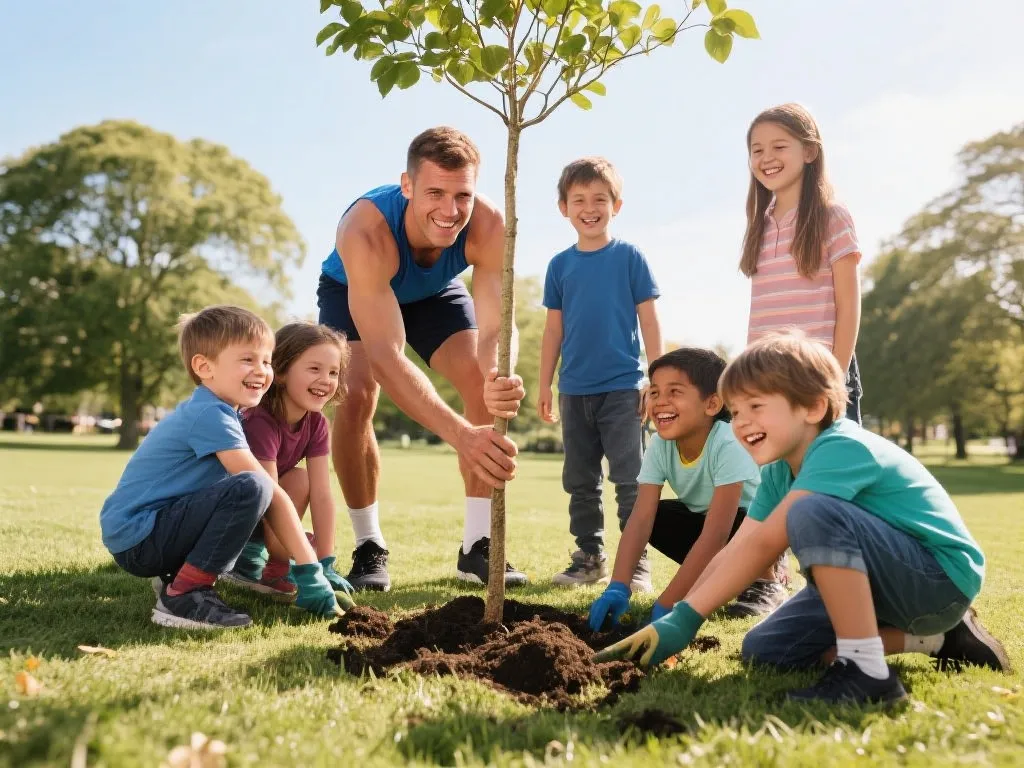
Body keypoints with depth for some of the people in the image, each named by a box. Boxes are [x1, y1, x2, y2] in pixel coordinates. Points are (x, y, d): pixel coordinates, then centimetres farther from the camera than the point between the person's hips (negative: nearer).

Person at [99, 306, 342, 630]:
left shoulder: (208, 411, 13)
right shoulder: (210, 416, -18)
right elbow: (272, 492, -21)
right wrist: (310, 573, -19)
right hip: (137, 539, -10)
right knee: (251, 489, -27)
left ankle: (178, 576, 11)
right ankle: (183, 595, -18)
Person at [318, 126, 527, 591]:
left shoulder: (488, 225, -37)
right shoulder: (366, 232, -45)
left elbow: (496, 327, -38)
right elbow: (385, 356, -50)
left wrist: (500, 378, -64)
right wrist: (461, 435, -61)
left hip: (435, 292, 3)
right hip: (353, 290, -2)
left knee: (484, 386, -15)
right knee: (356, 397, -24)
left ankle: (478, 546, -4)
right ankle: (369, 548, -5)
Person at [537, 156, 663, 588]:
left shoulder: (629, 257, -1)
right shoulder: (560, 265, 7)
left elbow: (649, 321, -1)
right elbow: (554, 328, 11)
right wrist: (544, 385, 9)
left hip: (622, 388, -4)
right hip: (574, 391, 4)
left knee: (629, 479, -2)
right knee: (580, 482, 10)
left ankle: (636, 561, 7)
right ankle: (589, 558, 22)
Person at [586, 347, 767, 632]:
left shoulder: (728, 446, -36)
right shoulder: (659, 447, -18)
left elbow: (716, 534, -39)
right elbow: (640, 519, -24)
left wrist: (665, 604, -40)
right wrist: (618, 587, -38)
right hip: (703, 520, 6)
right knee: (656, 516, -17)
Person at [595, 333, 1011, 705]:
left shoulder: (841, 449, -26)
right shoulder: (778, 472, 3)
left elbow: (763, 543, -32)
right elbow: (734, 552, -2)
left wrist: (684, 619, -31)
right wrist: (671, 622, -11)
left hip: (943, 576, -10)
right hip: (890, 582, 10)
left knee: (812, 512, -31)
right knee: (763, 650, 6)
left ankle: (865, 670, -23)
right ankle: (933, 636, 9)